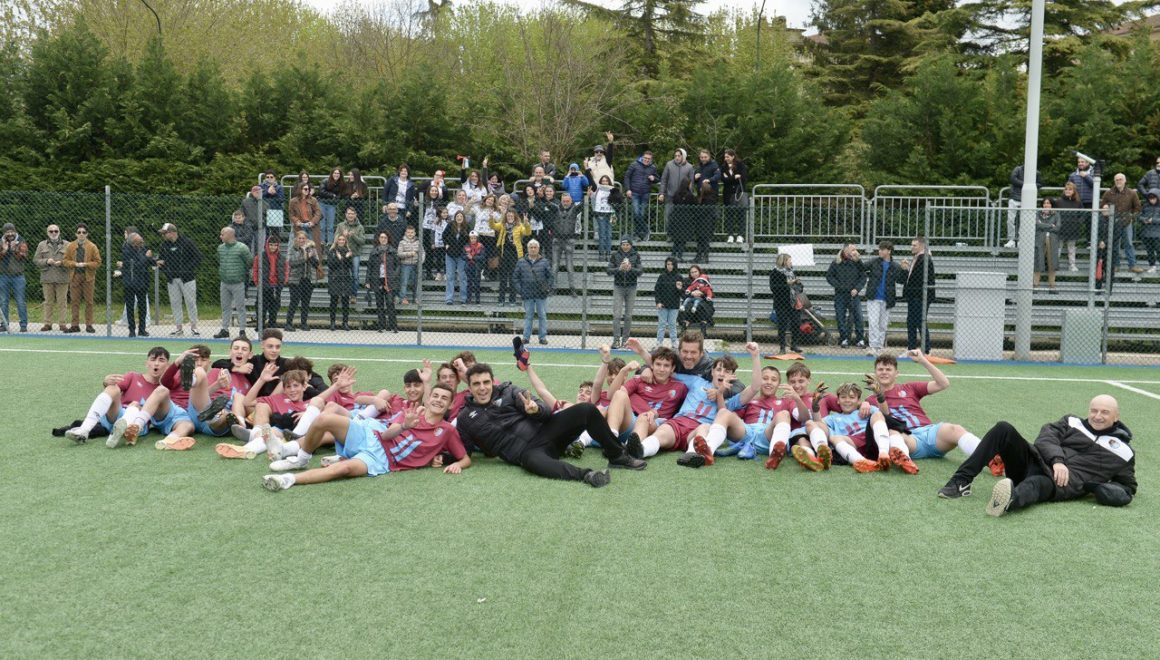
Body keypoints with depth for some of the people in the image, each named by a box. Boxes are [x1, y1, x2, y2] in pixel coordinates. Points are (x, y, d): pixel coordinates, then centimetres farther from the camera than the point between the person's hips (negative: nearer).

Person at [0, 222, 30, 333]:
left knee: (20, 302, -4)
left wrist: (15, 250, -20)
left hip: (18, 276, -2)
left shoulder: (21, 242, 2)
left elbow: (25, 258, -8)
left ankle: (24, 325, 0)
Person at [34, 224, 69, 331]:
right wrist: (46, 261, -9)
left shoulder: (66, 245, 7)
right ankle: (47, 323, 10)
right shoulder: (42, 245, 12)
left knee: (62, 301, -2)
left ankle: (63, 323, 4)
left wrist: (62, 263, -13)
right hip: (47, 278, 1)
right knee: (48, 302, 5)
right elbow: (35, 259, 8)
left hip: (62, 278, -1)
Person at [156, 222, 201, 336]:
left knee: (190, 302, -2)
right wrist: (164, 271, 3)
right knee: (175, 303, 6)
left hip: (187, 278, -5)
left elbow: (198, 257, -5)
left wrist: (187, 269, -13)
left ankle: (193, 326, 8)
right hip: (171, 279, 5)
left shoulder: (186, 242, -7)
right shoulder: (164, 244, 8)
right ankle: (178, 328, 13)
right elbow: (161, 259, 20)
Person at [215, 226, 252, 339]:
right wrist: (222, 273, 17)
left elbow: (250, 262, -3)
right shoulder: (220, 248, 7)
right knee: (225, 307, 11)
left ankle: (242, 330, 6)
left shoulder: (242, 248, -11)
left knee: (240, 307, -1)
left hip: (238, 283, -5)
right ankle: (224, 330, 19)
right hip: (224, 283, 6)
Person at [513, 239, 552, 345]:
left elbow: (550, 276, 4)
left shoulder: (544, 262, 1)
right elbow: (515, 277, 6)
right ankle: (526, 337, 12)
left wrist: (549, 288, -6)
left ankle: (543, 337, 11)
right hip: (528, 296, 0)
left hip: (541, 295, 0)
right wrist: (519, 290, -2)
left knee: (542, 316, 4)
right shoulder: (521, 263, 3)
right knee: (528, 316, 6)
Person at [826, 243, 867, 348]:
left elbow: (863, 277, 3)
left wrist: (857, 289, -11)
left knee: (857, 316, -3)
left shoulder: (857, 262, 1)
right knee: (841, 317, 3)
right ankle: (844, 339, 13)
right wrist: (838, 285, -10)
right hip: (840, 295, 0)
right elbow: (829, 276, 2)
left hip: (854, 295, 0)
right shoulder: (836, 263, -1)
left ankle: (860, 339, 4)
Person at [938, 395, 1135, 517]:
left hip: (1063, 483, -4)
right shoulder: (1072, 422, 21)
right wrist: (1057, 459, -16)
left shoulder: (1122, 451, 16)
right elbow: (1046, 437, 5)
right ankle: (961, 482, -25)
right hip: (1036, 462, 4)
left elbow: (1128, 488, 20)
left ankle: (1011, 500, -78)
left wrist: (1102, 489, -2)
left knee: (1036, 483, -41)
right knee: (1004, 429, -21)